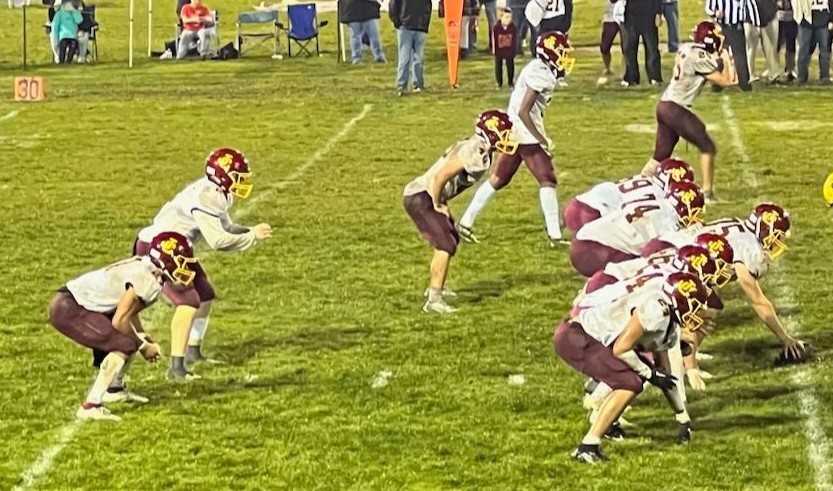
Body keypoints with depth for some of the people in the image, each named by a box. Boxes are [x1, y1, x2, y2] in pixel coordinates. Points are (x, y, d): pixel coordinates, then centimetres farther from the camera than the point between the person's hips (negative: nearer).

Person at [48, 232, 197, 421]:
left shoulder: (145, 269, 8)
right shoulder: (146, 280, -21)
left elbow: (130, 312, 20)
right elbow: (119, 320, -21)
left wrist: (146, 340, 11)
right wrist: (143, 347, -8)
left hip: (78, 304, 10)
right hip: (68, 309, -10)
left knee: (133, 338, 17)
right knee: (125, 345, -17)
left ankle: (114, 389, 33)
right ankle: (90, 406, -19)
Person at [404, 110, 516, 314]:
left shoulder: (479, 149, 9)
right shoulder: (473, 153, -23)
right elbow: (439, 178, -27)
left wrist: (441, 203, 16)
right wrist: (438, 205, -14)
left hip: (429, 196, 10)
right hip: (420, 198, -10)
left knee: (452, 239, 24)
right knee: (445, 245, -16)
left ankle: (436, 287, 41)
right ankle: (434, 300, -17)